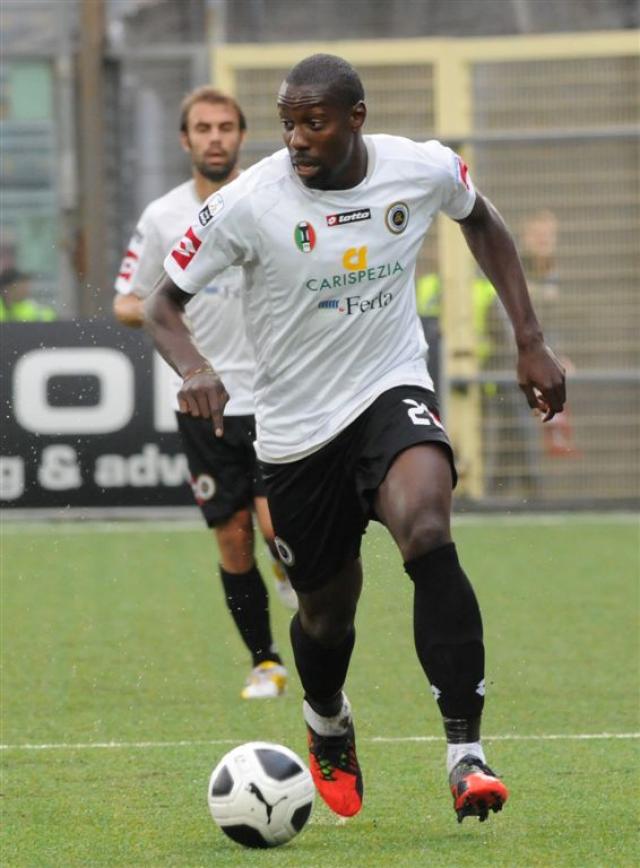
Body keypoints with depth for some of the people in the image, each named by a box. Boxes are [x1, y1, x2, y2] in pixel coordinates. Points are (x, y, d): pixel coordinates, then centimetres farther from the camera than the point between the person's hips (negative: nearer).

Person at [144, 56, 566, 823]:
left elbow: (480, 221, 14)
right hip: (296, 433, 0)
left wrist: (530, 341, 10)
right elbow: (162, 300, -8)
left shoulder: (424, 170, -9)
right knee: (326, 615, 12)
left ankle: (465, 753, -28)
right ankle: (328, 729, 49)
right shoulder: (248, 203, -17)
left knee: (426, 533, -31)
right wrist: (193, 369, -30)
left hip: (393, 393, 0)